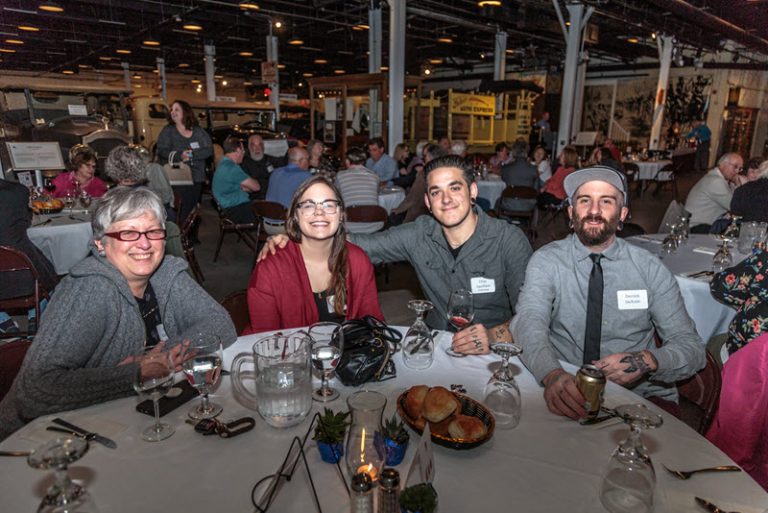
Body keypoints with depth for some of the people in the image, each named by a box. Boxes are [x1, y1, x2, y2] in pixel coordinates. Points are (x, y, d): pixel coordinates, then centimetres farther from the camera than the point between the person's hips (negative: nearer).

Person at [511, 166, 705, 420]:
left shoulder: (650, 268, 3)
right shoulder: (546, 261, -2)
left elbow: (692, 347, 3)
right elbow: (529, 322, -18)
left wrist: (648, 361, -20)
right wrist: (552, 374, -39)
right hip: (567, 392, -1)